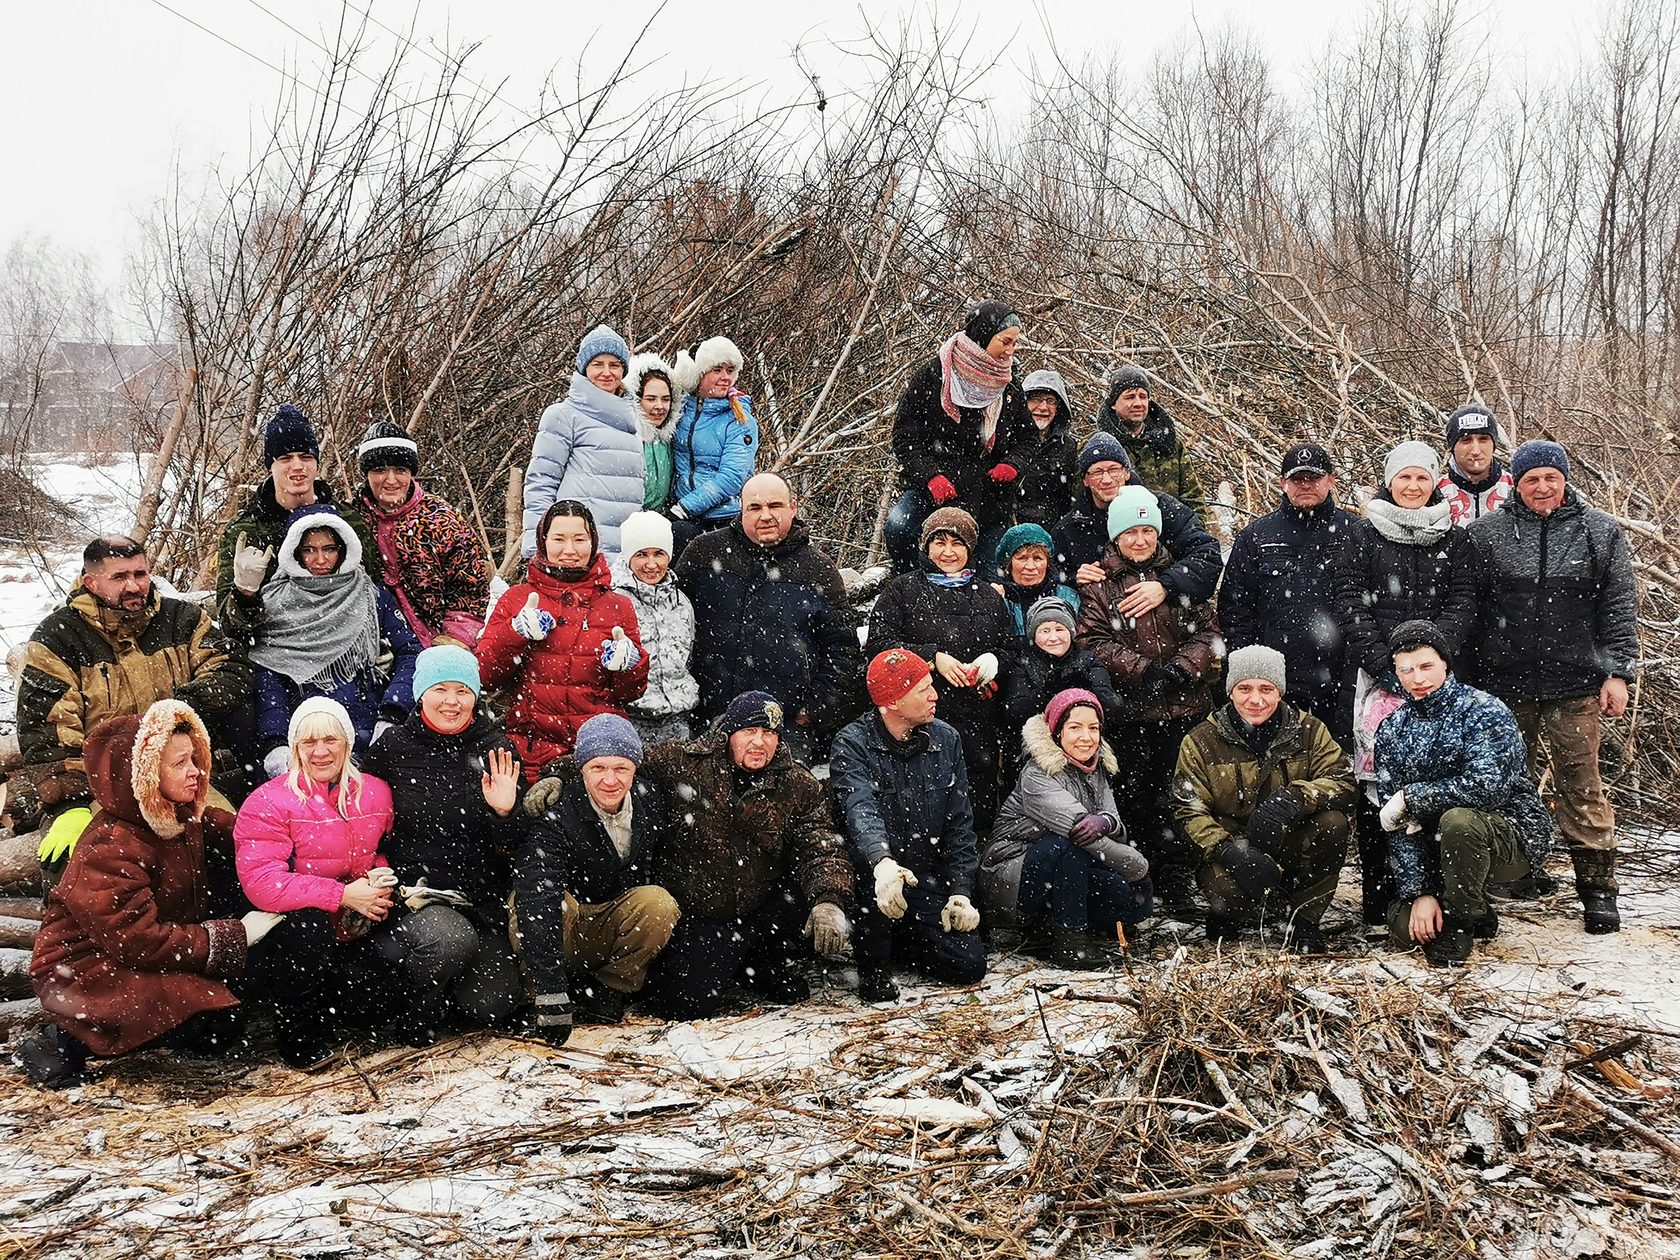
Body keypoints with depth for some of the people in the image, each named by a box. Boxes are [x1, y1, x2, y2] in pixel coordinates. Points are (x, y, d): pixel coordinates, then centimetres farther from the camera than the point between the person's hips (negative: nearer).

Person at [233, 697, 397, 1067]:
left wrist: (381, 878, -7)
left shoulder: (375, 793, 5)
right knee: (308, 926, -38)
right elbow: (261, 882, -22)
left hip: (354, 932, 4)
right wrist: (343, 895, -26)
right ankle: (299, 1033, -12)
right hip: (286, 934, -4)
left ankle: (325, 1006, 20)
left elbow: (384, 852, 19)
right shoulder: (268, 803, -11)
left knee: (383, 1006, -16)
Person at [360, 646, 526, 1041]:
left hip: (481, 901, 3)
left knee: (493, 1008, -12)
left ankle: (440, 982, 22)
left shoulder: (496, 751, 3)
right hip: (410, 897, -2)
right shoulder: (392, 749, -2)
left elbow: (513, 848, 6)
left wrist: (505, 813, -16)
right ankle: (415, 1010, -3)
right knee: (451, 939, -35)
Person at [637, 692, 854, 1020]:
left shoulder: (799, 787, -4)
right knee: (687, 1004, -18)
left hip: (762, 911, 2)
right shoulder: (683, 762, -8)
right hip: (697, 915, -2)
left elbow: (821, 848, -13)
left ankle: (771, 967, 8)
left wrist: (829, 901, -32)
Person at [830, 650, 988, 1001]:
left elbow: (959, 824, 6)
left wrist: (961, 891, -4)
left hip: (927, 881, 4)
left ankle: (899, 941, 21)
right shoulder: (852, 745, -14)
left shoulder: (946, 740, 3)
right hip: (875, 872, -4)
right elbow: (860, 811, -33)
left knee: (970, 965, -10)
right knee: (871, 860, -39)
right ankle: (873, 967, -13)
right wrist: (882, 862, -53)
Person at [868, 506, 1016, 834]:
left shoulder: (989, 596, 19)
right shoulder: (903, 589, 9)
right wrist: (932, 657, -10)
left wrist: (990, 663, -4)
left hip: (979, 720, 3)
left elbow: (1012, 650, 19)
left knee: (980, 806, -1)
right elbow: (879, 641, -1)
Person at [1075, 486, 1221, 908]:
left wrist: (1182, 668, -10)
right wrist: (1144, 670, -16)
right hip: (1129, 711, -1)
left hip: (1185, 707, 1)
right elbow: (1094, 641, -5)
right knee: (1135, 796, 1)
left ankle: (1177, 884, 10)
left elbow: (1207, 630, 8)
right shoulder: (1099, 583, 5)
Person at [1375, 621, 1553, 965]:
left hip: (1513, 835, -5)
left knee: (1457, 820, -37)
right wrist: (1419, 891, -15)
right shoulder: (1392, 731, 0)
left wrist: (1410, 797, -22)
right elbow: (1398, 824, -5)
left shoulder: (1484, 711, -15)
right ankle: (1476, 915, 19)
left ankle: (1458, 923, -12)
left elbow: (1487, 787, -31)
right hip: (1437, 850, 5)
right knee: (1404, 928, -13)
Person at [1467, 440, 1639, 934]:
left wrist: (1619, 672, -1)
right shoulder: (1487, 532, 3)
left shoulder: (1601, 532, 5)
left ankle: (1597, 886, 7)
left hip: (1575, 683, -1)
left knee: (1581, 783, -1)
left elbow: (1620, 606, 5)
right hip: (1506, 681, 1)